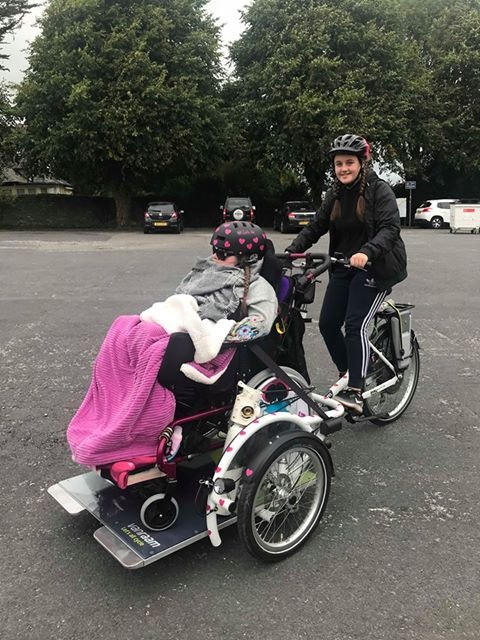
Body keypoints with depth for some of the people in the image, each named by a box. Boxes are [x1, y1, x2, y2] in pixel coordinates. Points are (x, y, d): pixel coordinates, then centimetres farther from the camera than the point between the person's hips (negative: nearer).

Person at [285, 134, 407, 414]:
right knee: (328, 325, 1)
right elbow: (315, 227, 5)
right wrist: (291, 251, -11)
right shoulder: (335, 195, 9)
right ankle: (348, 374, 22)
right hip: (344, 267, 6)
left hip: (375, 267, -6)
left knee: (355, 325, -17)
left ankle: (355, 392, -11)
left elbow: (390, 228, -21)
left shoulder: (380, 190, -9)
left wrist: (367, 252, -38)